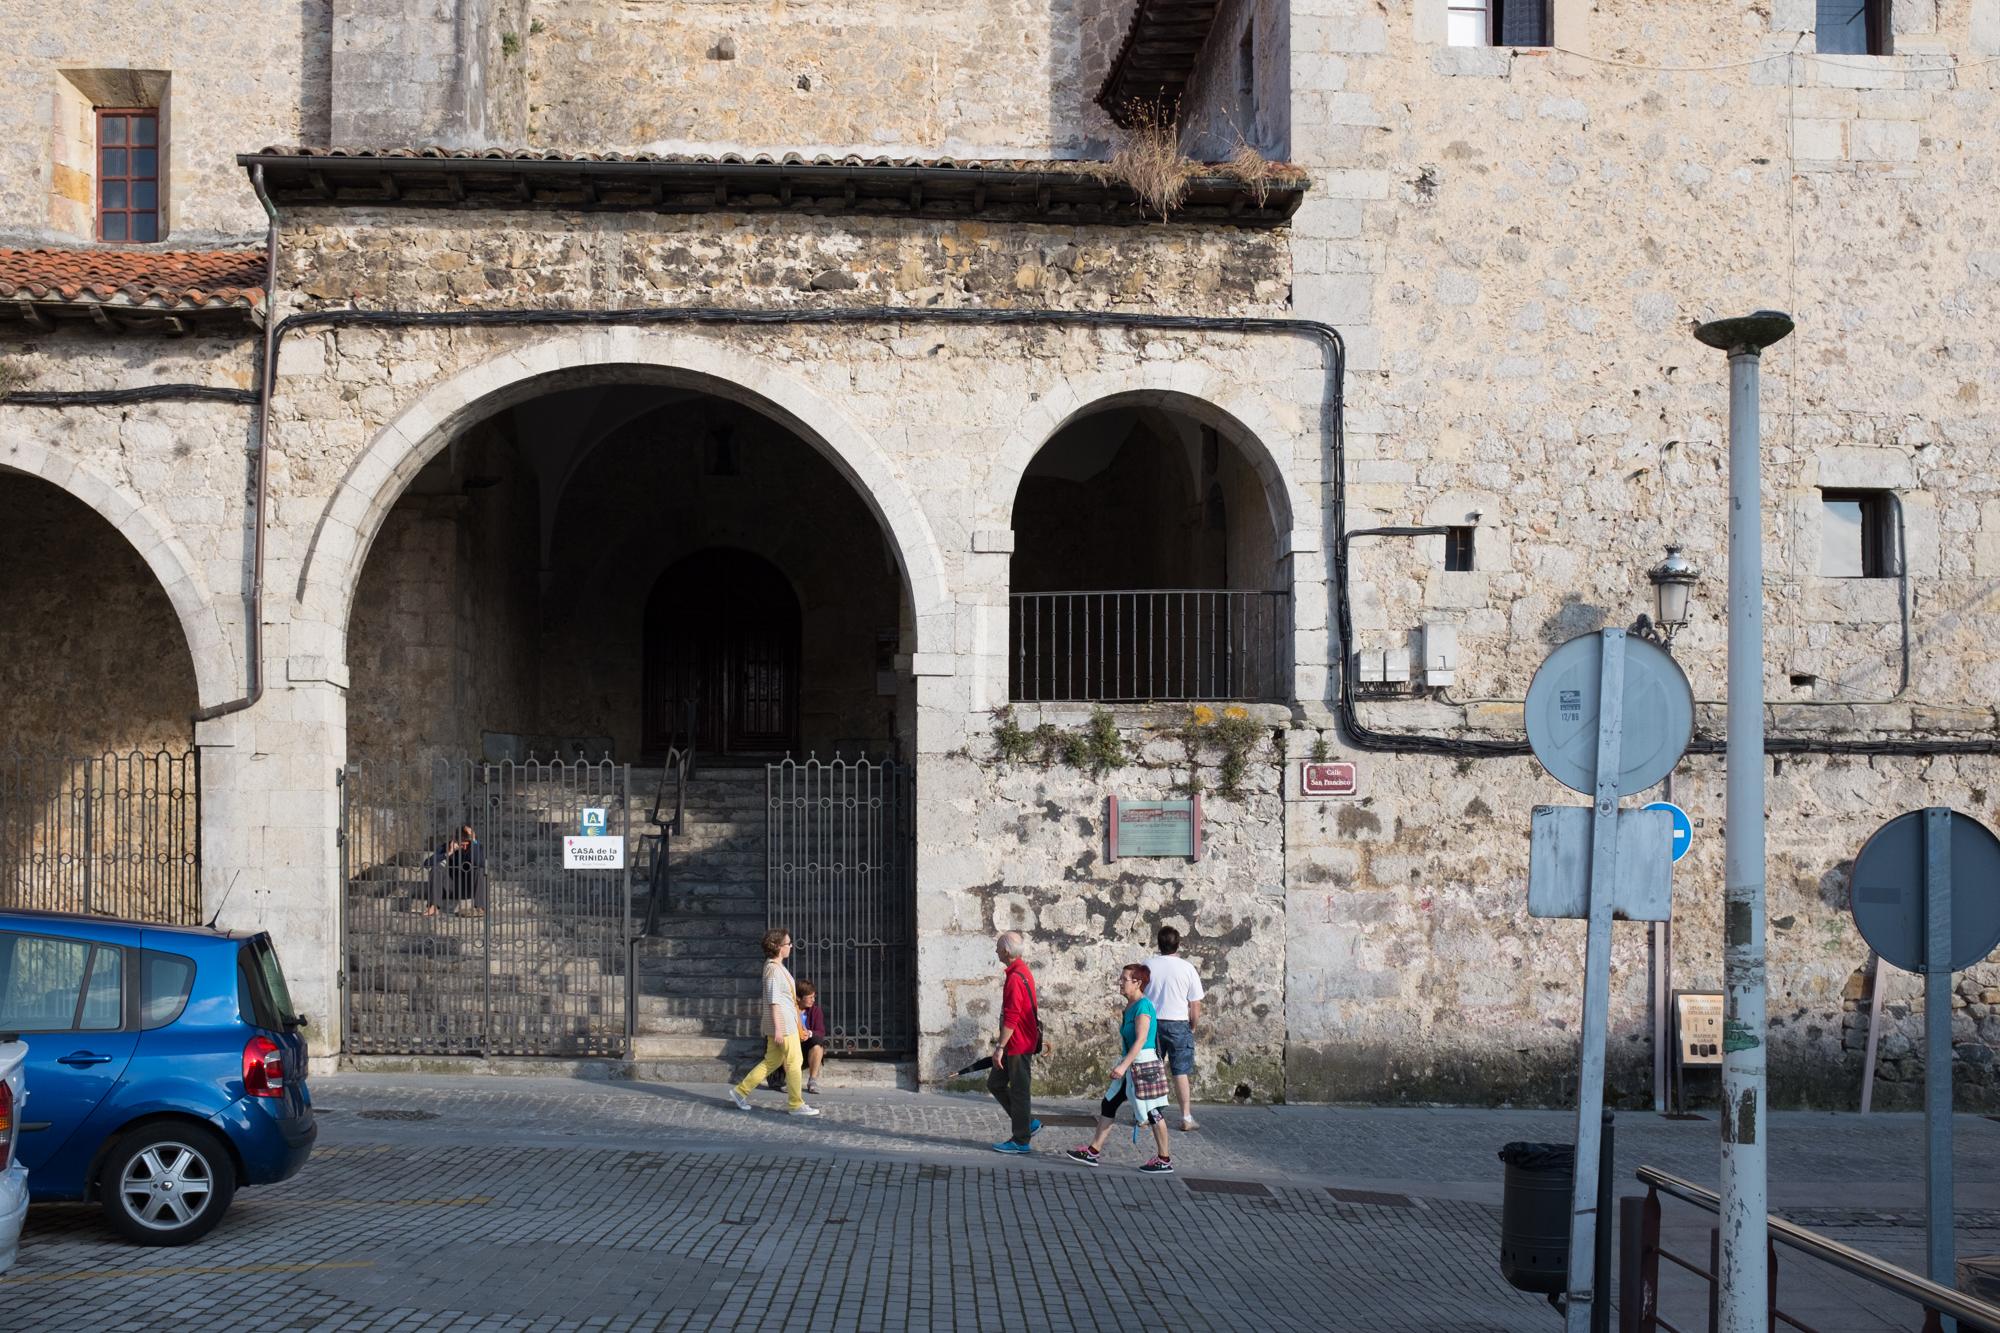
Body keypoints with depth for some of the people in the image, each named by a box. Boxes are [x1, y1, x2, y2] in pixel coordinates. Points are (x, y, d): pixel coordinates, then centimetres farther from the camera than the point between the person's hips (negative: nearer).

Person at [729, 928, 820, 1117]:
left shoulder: (777, 967, 15)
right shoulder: (773, 969, -16)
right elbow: (773, 1001, -19)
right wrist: (778, 1028, -21)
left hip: (787, 1021, 10)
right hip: (782, 1023, -10)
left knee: (772, 1061, 13)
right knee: (794, 1062, -2)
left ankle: (740, 1091, 17)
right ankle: (796, 1104, 5)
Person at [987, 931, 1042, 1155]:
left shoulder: (1015, 977, -20)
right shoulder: (1023, 971, 14)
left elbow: (1011, 1017, -24)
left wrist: (1000, 1047, -22)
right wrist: (1001, 1040, 26)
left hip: (1019, 1045, -10)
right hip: (1018, 1043, 10)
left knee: (1019, 1091, -2)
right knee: (995, 1084, 15)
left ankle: (1021, 1141, 6)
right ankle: (1028, 1122, 19)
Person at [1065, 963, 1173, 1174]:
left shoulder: (1142, 1005, -17)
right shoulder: (1130, 1006, 11)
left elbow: (1141, 1040, -25)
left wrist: (1124, 1065, -28)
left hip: (1143, 1064, -10)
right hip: (1132, 1066, 10)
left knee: (1152, 1111, 0)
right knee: (1108, 1104, 10)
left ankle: (1165, 1160, 10)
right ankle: (1094, 1151, 15)